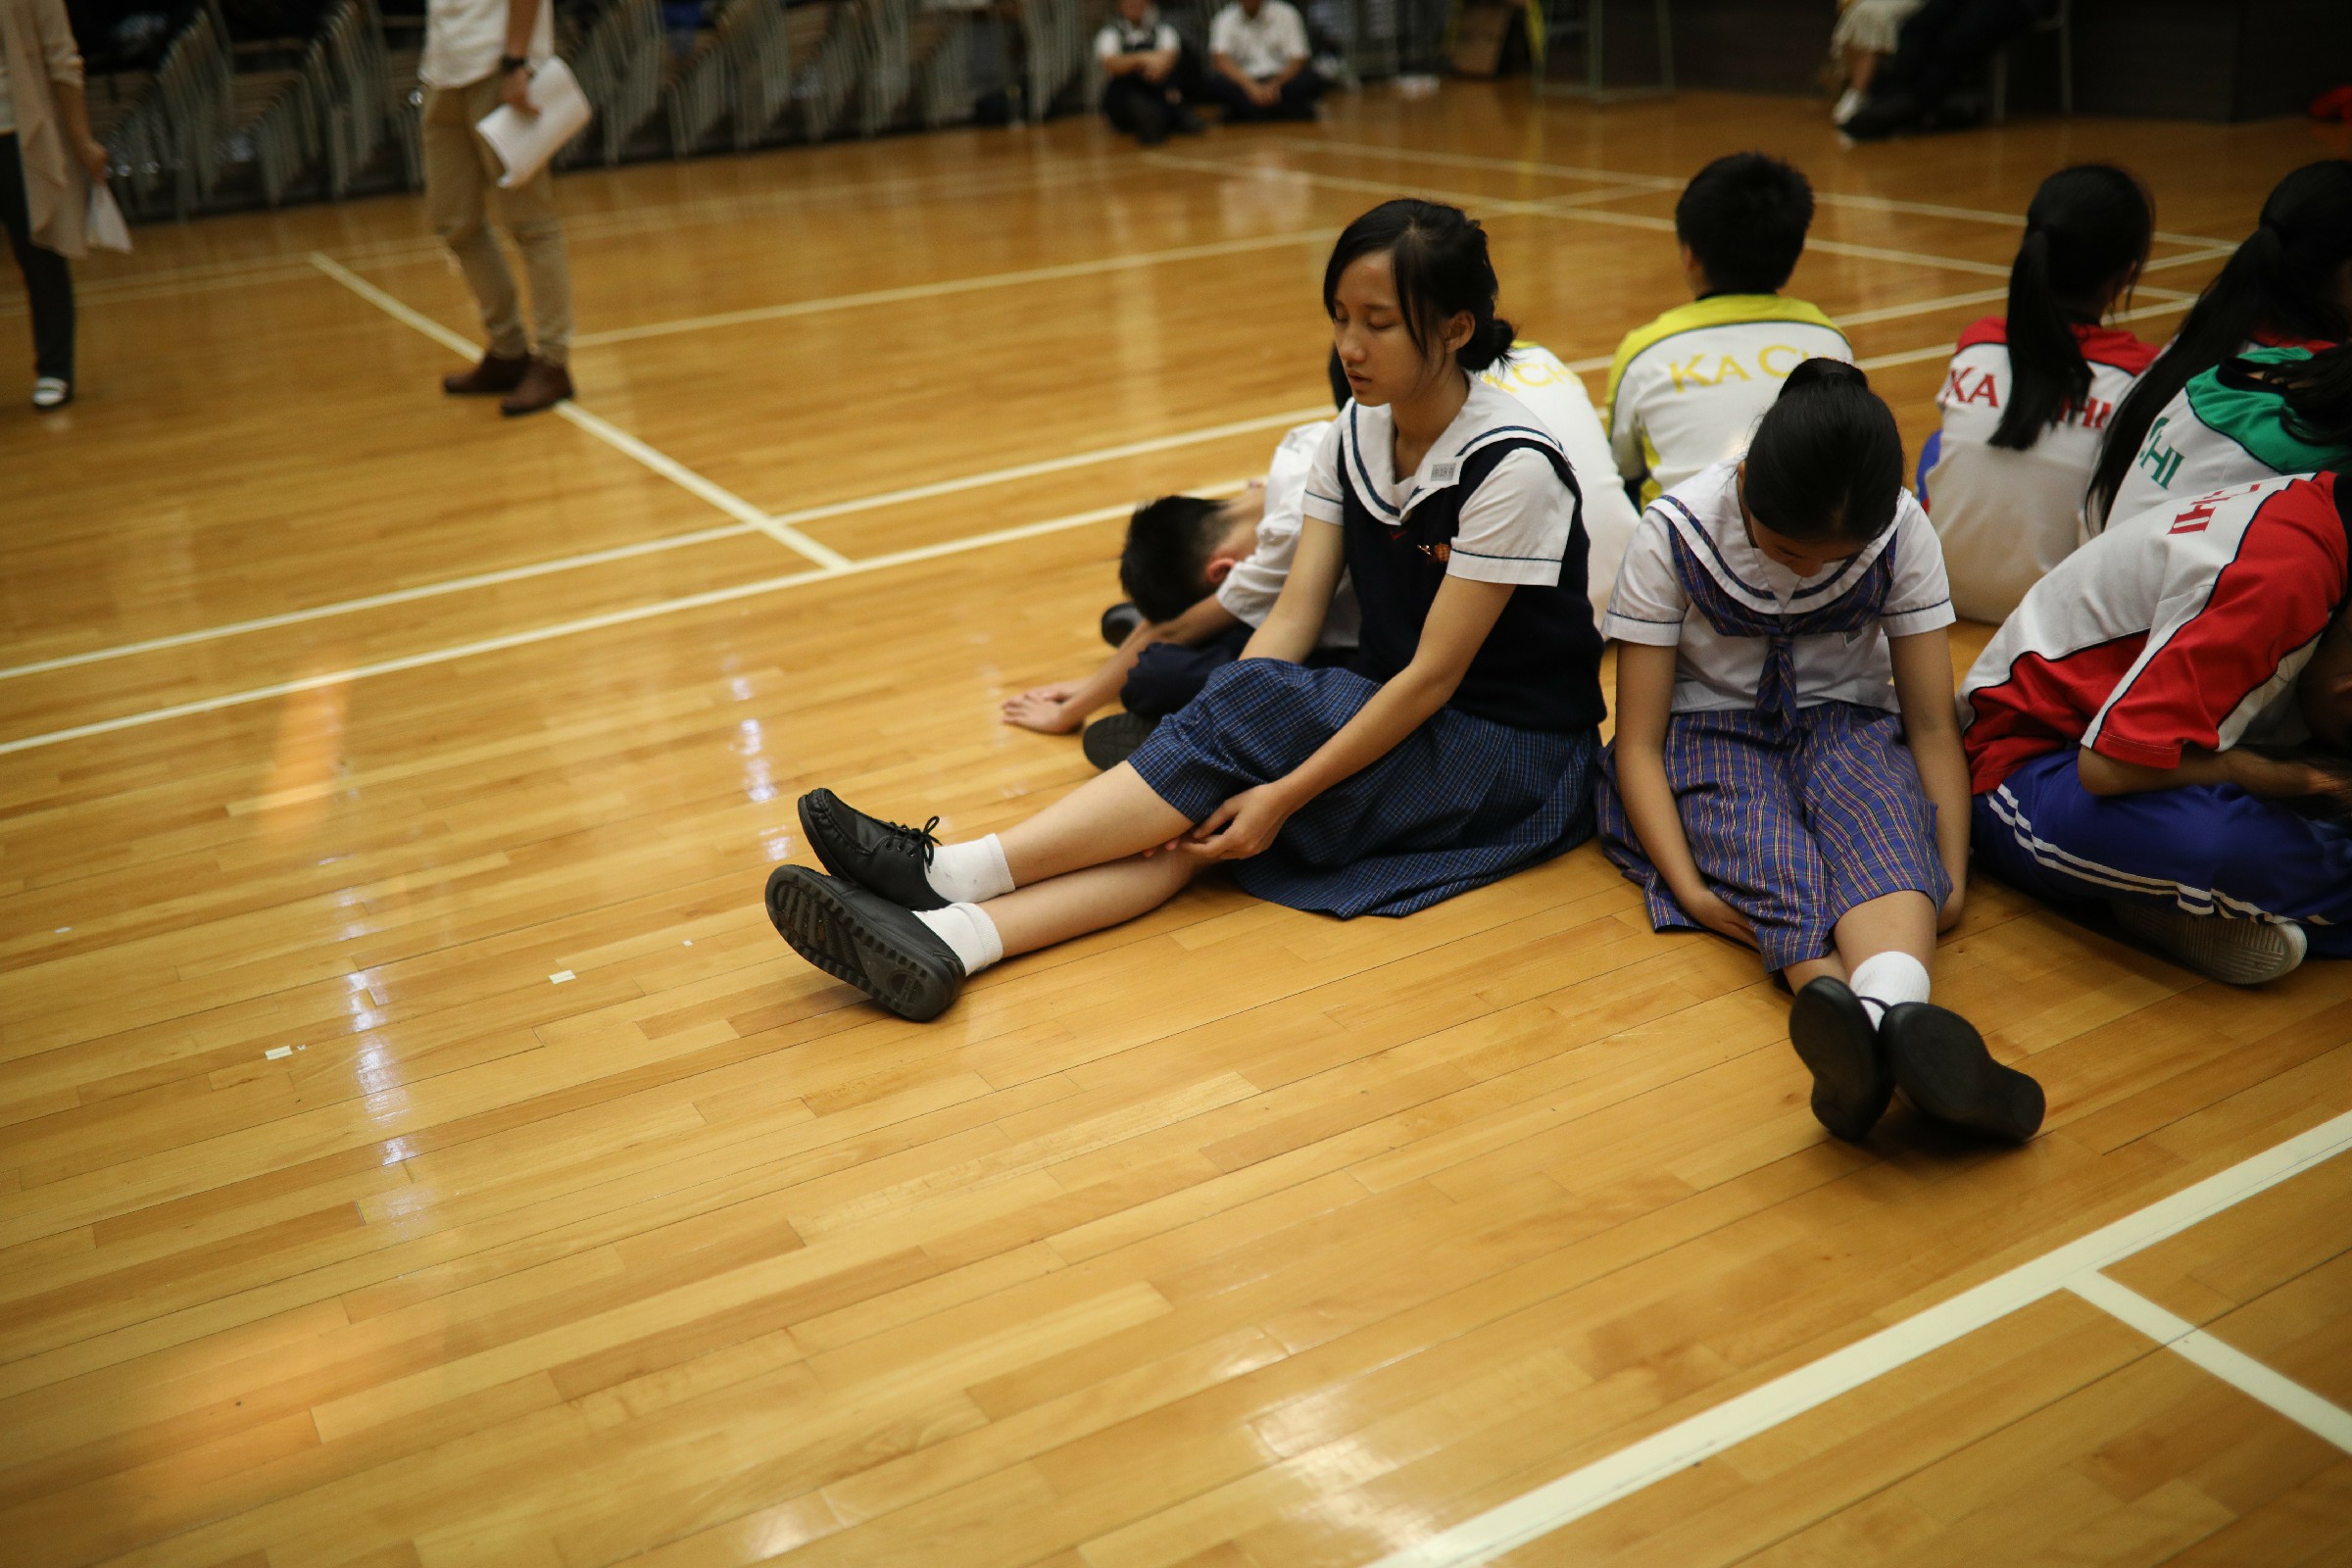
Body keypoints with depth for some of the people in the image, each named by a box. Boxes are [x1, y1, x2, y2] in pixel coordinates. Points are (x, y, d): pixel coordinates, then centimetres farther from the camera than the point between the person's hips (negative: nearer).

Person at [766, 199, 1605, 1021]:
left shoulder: (1511, 466, -20)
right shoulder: (1354, 434, 2)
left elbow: (1435, 675, -22)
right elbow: (1293, 614, -6)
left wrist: (1285, 794, -27)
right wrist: (1197, 761, -20)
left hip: (1516, 755, -6)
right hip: (1390, 717, 6)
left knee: (1246, 708, -29)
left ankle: (952, 871, -30)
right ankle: (947, 937, -40)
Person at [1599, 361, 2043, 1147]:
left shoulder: (1903, 533, -9)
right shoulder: (1674, 533, -15)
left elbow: (1933, 726, -5)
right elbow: (1638, 740, -14)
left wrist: (1950, 875, -21)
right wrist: (1686, 883, -30)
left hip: (1844, 724, 1)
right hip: (1710, 729, -1)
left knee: (1884, 827, -37)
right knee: (1773, 857, -37)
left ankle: (1894, 1009, -69)